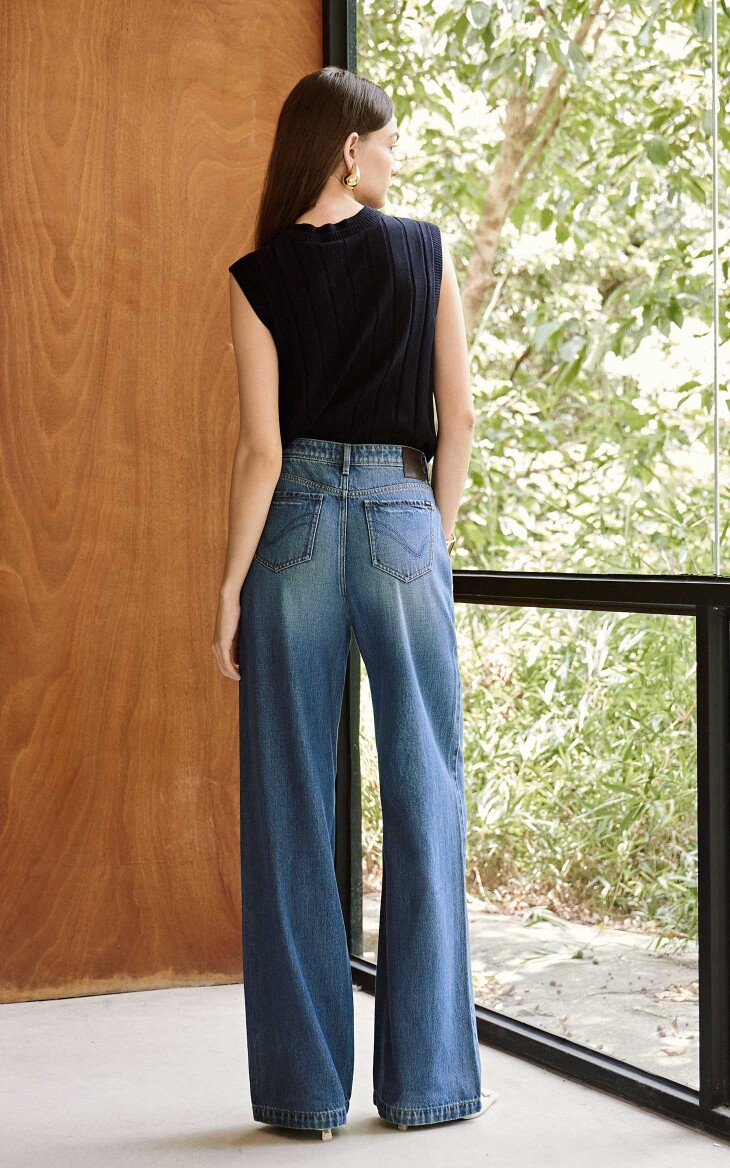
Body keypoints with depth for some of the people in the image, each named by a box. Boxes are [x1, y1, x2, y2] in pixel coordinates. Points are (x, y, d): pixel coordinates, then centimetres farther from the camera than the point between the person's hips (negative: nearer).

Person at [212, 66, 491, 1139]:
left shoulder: (260, 276, -1)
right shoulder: (426, 252, 2)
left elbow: (262, 450, -6)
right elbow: (458, 418, 1)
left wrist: (232, 584, -1)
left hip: (296, 527, 0)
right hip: (403, 520, 0)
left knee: (290, 806, 5)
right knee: (424, 796, 7)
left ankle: (306, 1084, 10)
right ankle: (427, 1077, 12)